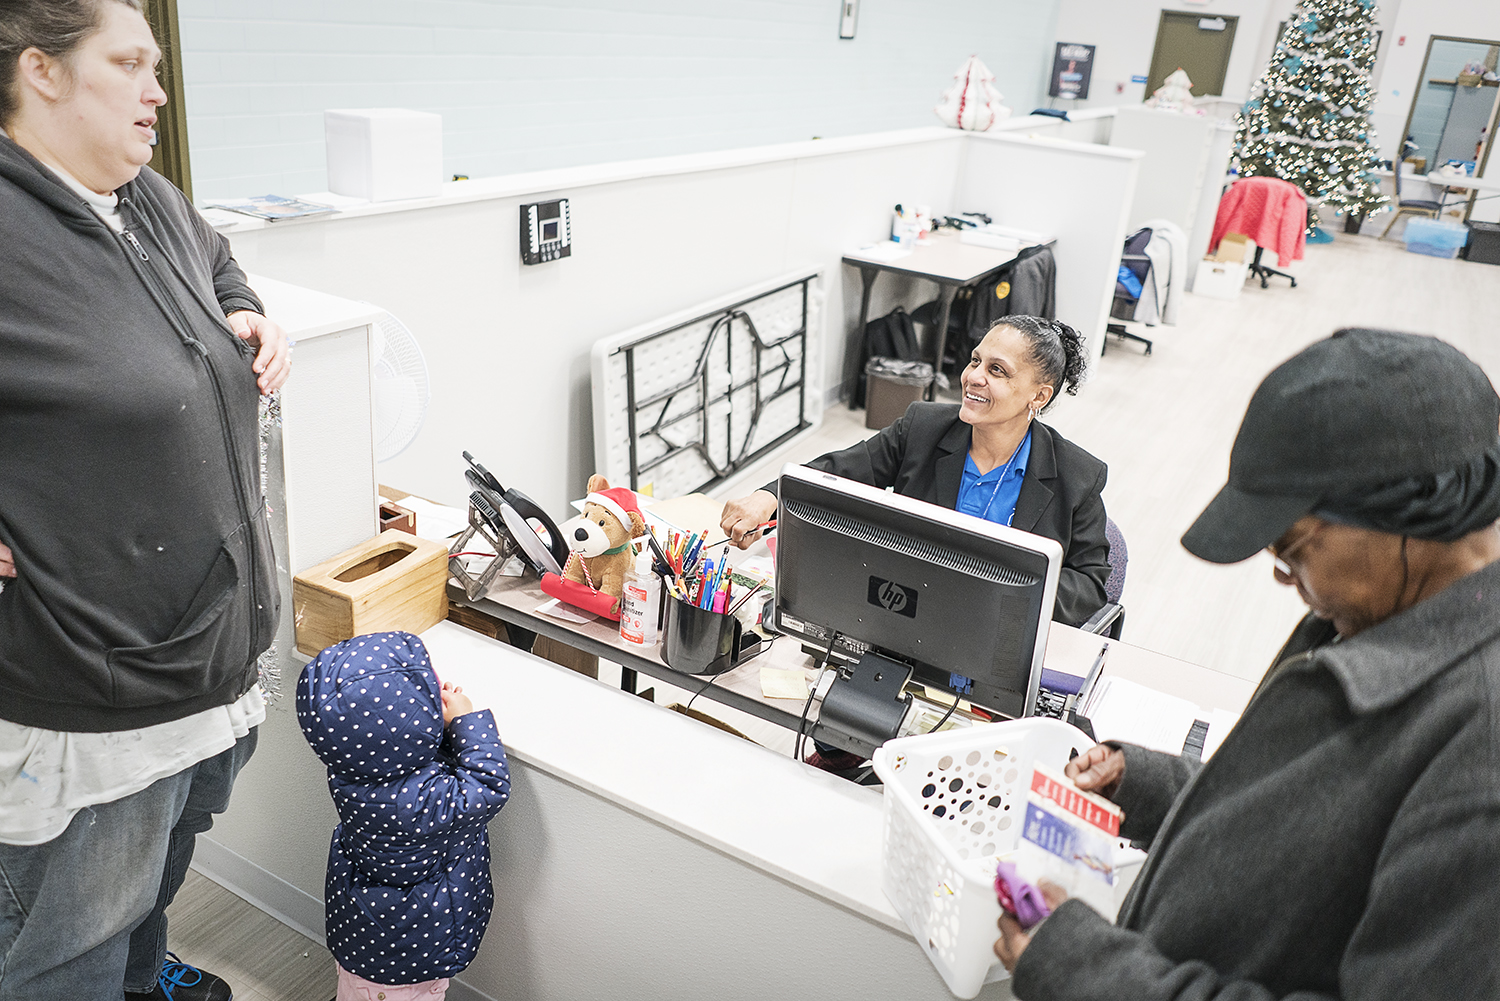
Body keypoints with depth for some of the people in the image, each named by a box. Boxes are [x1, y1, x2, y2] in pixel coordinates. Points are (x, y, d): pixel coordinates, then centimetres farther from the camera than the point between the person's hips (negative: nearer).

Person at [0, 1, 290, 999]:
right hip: (91, 705, -8)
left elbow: (219, 263, 29)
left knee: (161, 868, 32)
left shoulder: (156, 203, 6)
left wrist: (251, 317, 8)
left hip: (215, 647, 9)